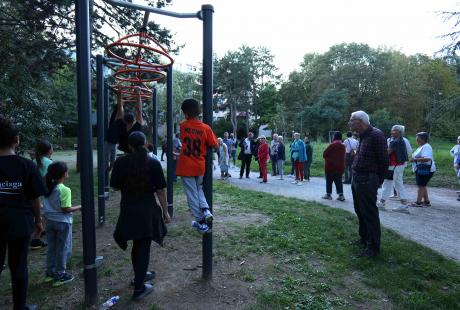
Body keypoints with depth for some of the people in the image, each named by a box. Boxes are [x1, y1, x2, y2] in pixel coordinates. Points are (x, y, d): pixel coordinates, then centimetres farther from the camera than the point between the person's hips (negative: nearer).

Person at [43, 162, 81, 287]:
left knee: (51, 248, 18)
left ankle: (50, 272, 30)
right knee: (63, 249, 7)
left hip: (50, 221, 7)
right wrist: (80, 207, -9)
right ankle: (60, 275, 15)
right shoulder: (65, 190, -20)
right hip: (63, 222, -7)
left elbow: (48, 205, 5)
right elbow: (66, 209, -20)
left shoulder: (48, 188, 1)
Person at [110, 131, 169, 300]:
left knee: (137, 244, 22)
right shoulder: (153, 163, -11)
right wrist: (165, 211, 0)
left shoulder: (120, 162, -6)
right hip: (147, 210, -3)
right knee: (143, 247, 8)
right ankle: (139, 288, 15)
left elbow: (115, 186, 2)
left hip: (128, 210, 3)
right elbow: (160, 190, -9)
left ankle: (140, 275, 42)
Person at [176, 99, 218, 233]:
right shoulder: (206, 128, -8)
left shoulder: (183, 126, -5)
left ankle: (201, 223, 13)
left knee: (192, 195, 7)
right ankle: (206, 210, 4)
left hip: (186, 167, -2)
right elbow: (215, 146, -4)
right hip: (200, 166, 2)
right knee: (199, 189, 25)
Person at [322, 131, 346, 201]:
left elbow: (324, 154, -9)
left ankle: (328, 194, 10)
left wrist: (328, 158, 10)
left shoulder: (332, 145, -14)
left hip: (330, 166, -5)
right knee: (338, 181, 10)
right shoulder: (343, 146, 5)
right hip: (340, 167, 6)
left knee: (329, 181, 5)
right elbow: (343, 156, 13)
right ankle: (341, 195, 4)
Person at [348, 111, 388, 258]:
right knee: (360, 211, 20)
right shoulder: (362, 135, 12)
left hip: (367, 181, -10)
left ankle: (373, 247, 11)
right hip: (356, 178, 10)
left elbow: (383, 160, -14)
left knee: (369, 213, -1)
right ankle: (364, 238, 37)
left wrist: (378, 181, -6)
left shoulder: (376, 135, -16)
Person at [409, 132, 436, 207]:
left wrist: (415, 159, -26)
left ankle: (418, 202, -1)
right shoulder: (421, 147, 16)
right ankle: (426, 201, 24)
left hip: (425, 169, -11)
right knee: (423, 186, 16)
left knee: (421, 185, -6)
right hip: (421, 169, 11)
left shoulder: (426, 147, -17)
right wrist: (413, 158, 12)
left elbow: (427, 158, -30)